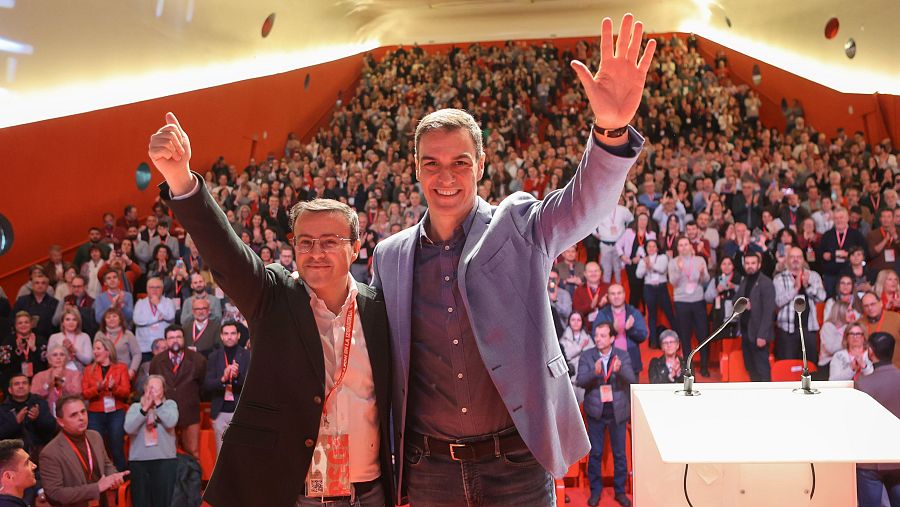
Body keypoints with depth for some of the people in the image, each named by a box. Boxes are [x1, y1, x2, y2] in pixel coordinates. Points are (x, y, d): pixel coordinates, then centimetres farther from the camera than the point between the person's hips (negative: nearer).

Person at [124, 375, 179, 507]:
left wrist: (158, 403, -7)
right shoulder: (135, 407, 9)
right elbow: (129, 428, -7)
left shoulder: (170, 404, 8)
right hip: (138, 460, 1)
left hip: (165, 459, -1)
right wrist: (145, 408, -9)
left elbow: (170, 422, -11)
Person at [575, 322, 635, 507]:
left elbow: (632, 381, -13)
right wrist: (594, 372, -34)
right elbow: (580, 381, -14)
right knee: (595, 453, 7)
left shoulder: (622, 356, -3)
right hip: (596, 411, 0)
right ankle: (595, 490, 20)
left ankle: (620, 491, 21)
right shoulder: (587, 356, -4)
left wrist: (619, 370, -34)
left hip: (618, 411, 0)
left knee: (620, 453, 8)